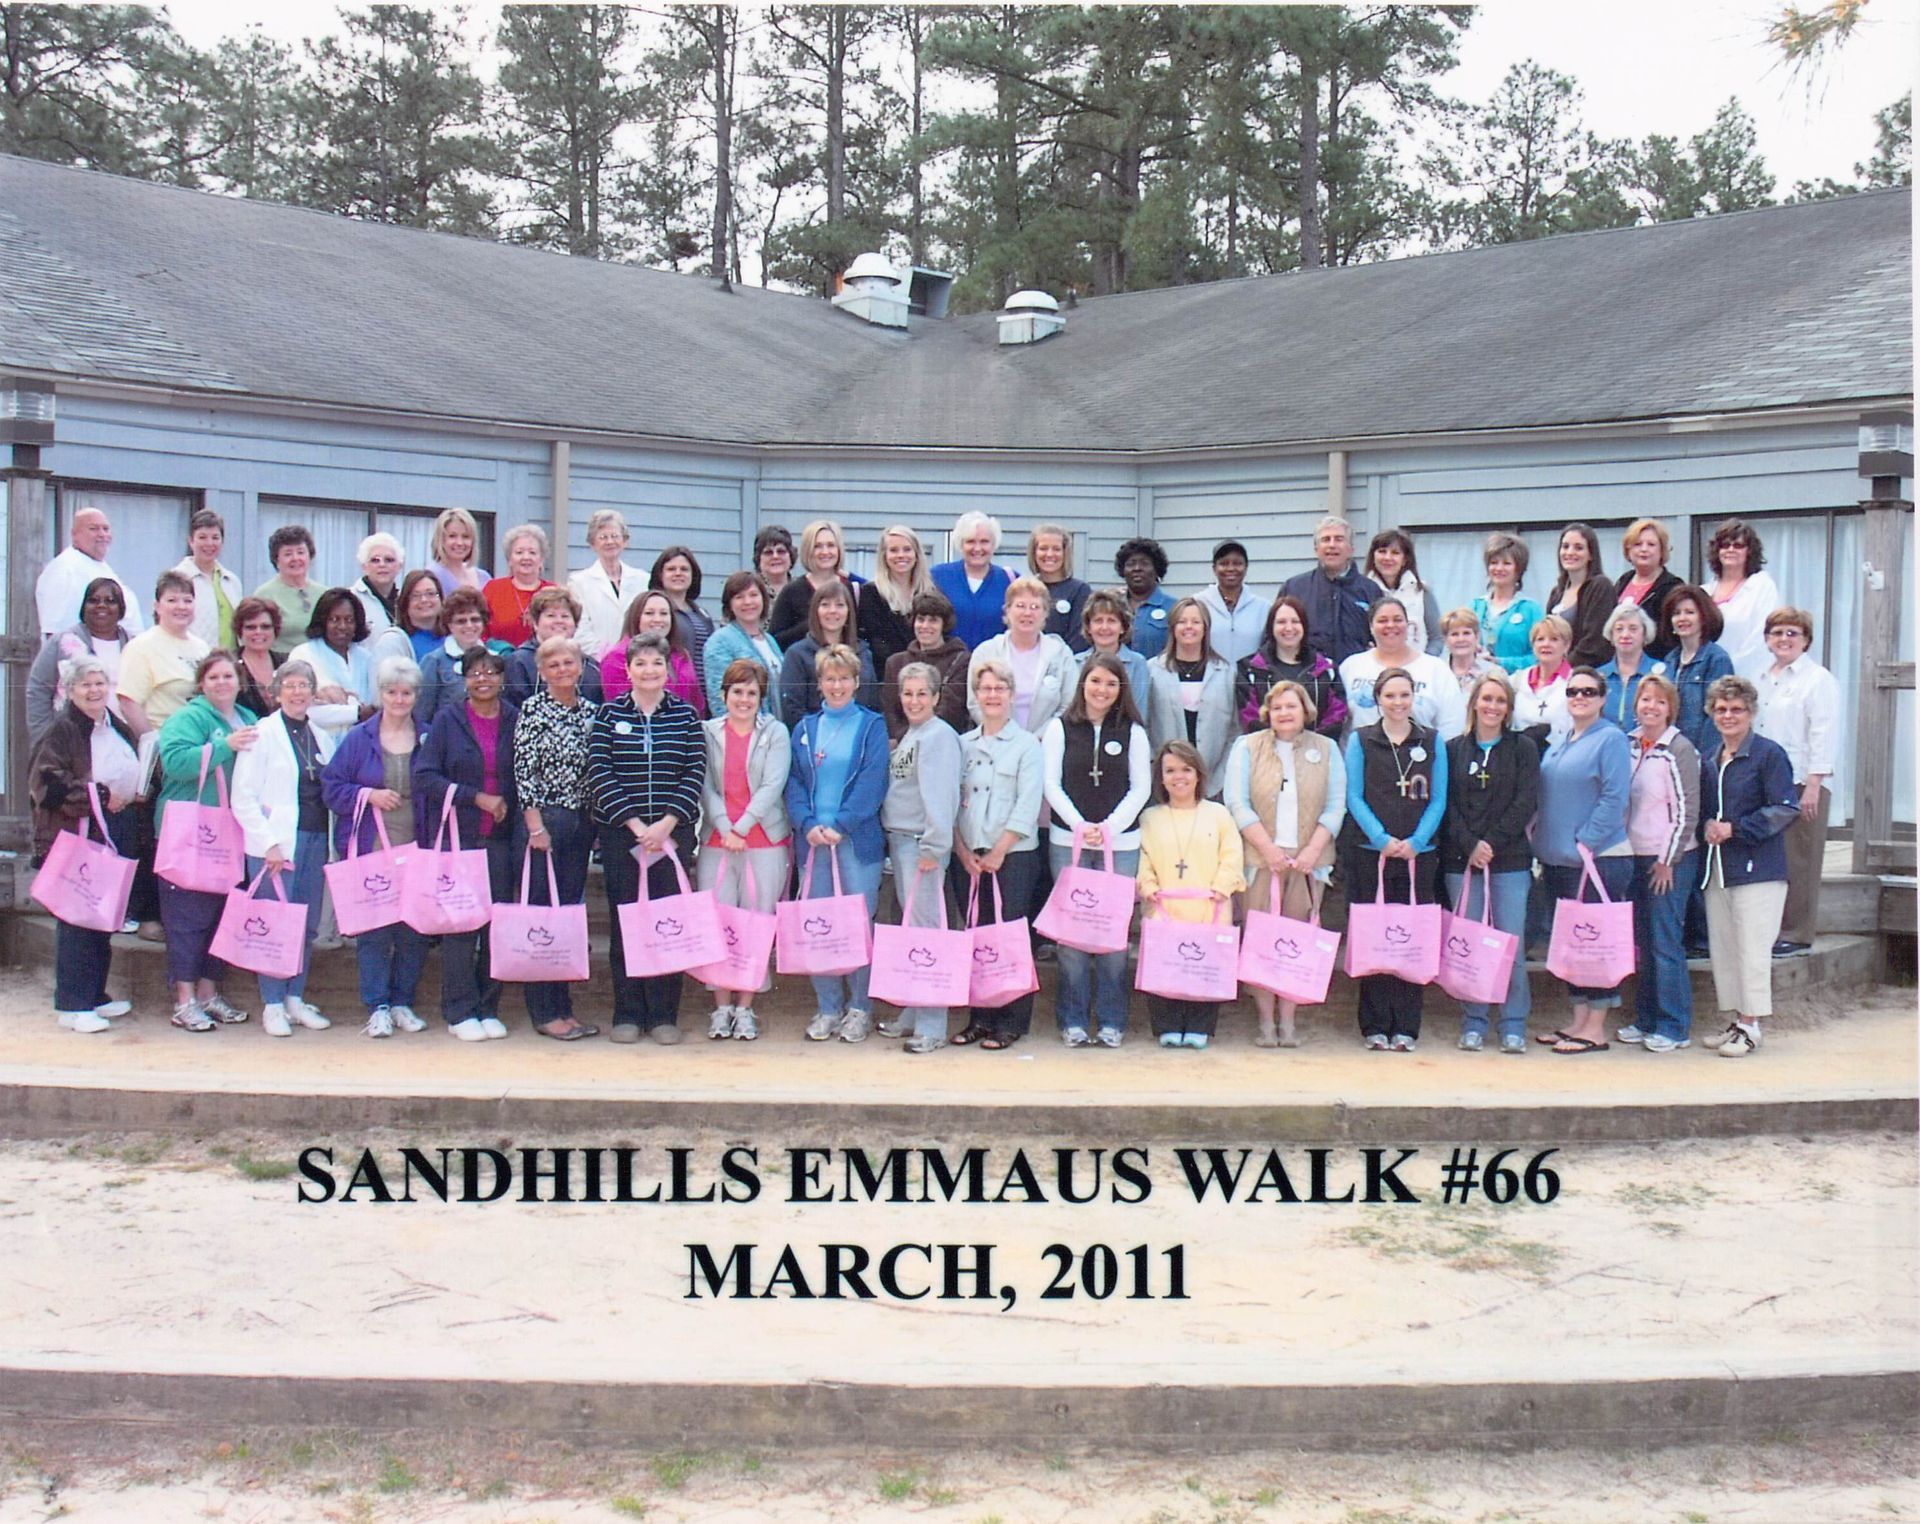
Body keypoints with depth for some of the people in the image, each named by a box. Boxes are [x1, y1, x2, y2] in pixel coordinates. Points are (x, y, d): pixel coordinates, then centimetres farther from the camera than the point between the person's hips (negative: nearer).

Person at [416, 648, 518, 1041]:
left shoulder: (514, 720, 6)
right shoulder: (448, 719, 1)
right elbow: (424, 776, -5)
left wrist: (509, 804, -2)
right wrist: (477, 798, -11)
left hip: (500, 838, 2)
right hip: (456, 835, -2)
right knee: (459, 923, -2)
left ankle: (489, 1008, 14)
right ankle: (459, 1012, 7)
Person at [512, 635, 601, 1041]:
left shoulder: (592, 712, 11)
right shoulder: (532, 710, -5)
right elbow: (523, 771, -9)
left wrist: (598, 824, 11)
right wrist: (536, 826, -13)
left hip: (582, 823, 6)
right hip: (543, 821, -6)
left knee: (570, 912, 10)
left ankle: (565, 1007, 17)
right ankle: (544, 1012, 4)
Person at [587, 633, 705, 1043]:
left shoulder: (685, 714, 6)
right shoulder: (609, 714, 4)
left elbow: (695, 775, 1)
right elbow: (599, 774, -3)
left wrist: (666, 825, -10)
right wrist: (635, 825, -11)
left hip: (673, 834, 1)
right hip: (619, 832, 0)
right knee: (624, 920, 2)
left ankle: (664, 1014, 8)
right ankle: (628, 1014, 10)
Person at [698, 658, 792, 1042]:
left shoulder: (776, 733, 5)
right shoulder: (707, 733, 8)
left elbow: (772, 786, -4)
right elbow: (705, 787, 1)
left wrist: (741, 827, -12)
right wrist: (725, 830, -11)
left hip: (766, 842, -1)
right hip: (718, 841, 1)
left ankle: (746, 1007, 8)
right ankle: (721, 1007, 9)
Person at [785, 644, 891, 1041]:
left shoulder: (872, 726, 3)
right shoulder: (805, 729, 13)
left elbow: (872, 782, -6)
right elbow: (794, 782, 7)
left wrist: (840, 825, -15)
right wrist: (808, 824, -10)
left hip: (858, 839, -3)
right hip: (813, 840, 3)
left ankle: (860, 1008, 9)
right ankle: (827, 1007, 13)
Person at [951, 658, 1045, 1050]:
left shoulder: (1027, 745, 1)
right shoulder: (962, 745, 12)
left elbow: (1027, 807, -7)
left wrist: (998, 852, -12)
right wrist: (963, 851, -4)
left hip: (1013, 856, -4)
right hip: (968, 857, 4)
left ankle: (1012, 1022, 4)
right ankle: (979, 1017, 15)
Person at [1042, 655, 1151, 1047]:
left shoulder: (1132, 732, 6)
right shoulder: (1060, 728, 5)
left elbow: (1141, 788, 3)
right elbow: (1051, 784, 1)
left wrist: (1109, 827, -9)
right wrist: (1081, 825, -11)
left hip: (1121, 844, 0)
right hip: (1067, 842, 0)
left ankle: (1111, 1020, 11)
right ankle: (1072, 1019, 10)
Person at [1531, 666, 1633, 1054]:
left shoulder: (1611, 739, -7)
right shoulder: (1558, 745, 16)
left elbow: (1614, 799, -14)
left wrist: (1585, 843, -17)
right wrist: (1544, 847, 12)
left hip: (1598, 859, -8)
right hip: (1558, 860, 8)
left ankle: (1596, 1029, 1)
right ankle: (1578, 1020, 19)